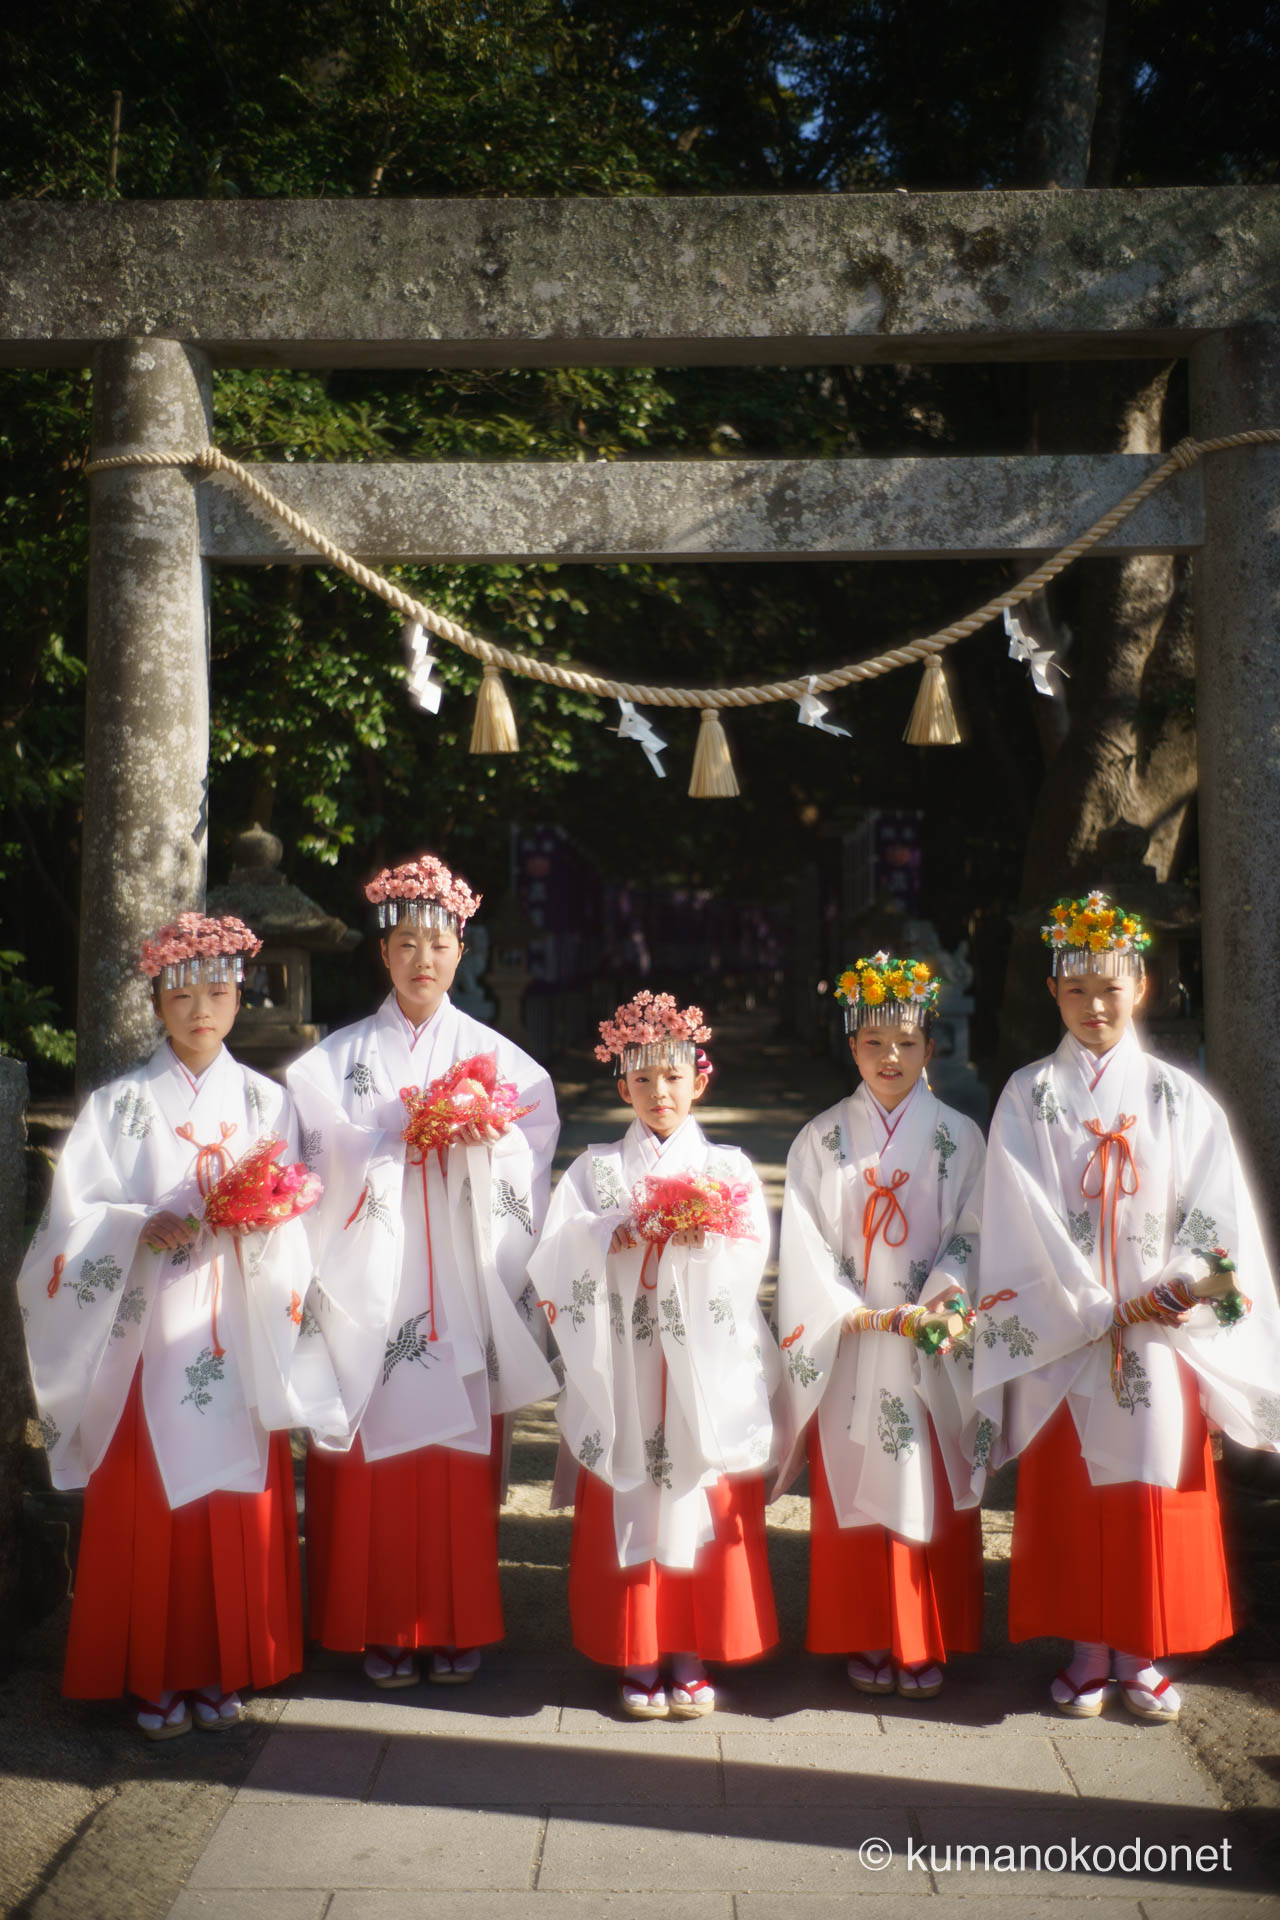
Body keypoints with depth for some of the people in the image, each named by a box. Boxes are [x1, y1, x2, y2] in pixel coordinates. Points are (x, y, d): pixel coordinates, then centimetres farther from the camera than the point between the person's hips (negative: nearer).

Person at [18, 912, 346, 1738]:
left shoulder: (267, 1101, 9)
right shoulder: (120, 1103, 4)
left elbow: (296, 1228, 8)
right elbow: (75, 1218, -3)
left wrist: (262, 1218, -13)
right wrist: (145, 1226, -19)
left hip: (240, 1335, 2)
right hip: (150, 1334, -1)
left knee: (240, 1505, 3)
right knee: (150, 1508, -2)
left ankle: (223, 1669, 15)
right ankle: (156, 1675, 10)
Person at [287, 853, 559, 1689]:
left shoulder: (494, 1055, 10)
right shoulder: (340, 1056, 9)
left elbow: (534, 1148, 4)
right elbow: (331, 1157, -2)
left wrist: (481, 1135, -14)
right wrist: (411, 1138, -14)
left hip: (463, 1285, 0)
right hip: (371, 1283, 0)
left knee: (460, 1451, 0)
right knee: (375, 1452, -2)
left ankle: (458, 1625, 11)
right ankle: (383, 1628, 8)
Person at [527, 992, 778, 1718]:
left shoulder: (728, 1168, 11)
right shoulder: (596, 1168, 12)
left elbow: (752, 1256, -2)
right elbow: (559, 1253, -2)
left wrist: (705, 1236, -20)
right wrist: (622, 1235, -16)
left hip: (706, 1368, 0)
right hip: (623, 1370, 0)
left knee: (704, 1509, 0)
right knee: (627, 1513, 0)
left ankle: (691, 1658, 11)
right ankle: (637, 1658, 11)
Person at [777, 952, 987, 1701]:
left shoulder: (959, 1138, 5)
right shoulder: (822, 1141, 5)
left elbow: (972, 1238, 0)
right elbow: (805, 1247, -1)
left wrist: (940, 1307, -17)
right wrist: (873, 1316, -12)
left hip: (935, 1356, 0)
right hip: (850, 1352, 0)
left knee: (933, 1495, 2)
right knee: (856, 1493, 2)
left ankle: (927, 1644, 13)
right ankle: (870, 1641, 14)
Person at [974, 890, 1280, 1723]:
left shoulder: (1178, 1097, 6)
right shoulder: (1029, 1095, 1)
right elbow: (1027, 1220, -7)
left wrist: (1171, 1293, -15)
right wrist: (1103, 1309, -14)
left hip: (1163, 1334, 1)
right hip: (1062, 1334, -1)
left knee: (1157, 1490, 2)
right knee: (1072, 1492, 2)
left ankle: (1143, 1654, 15)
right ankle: (1088, 1650, 15)